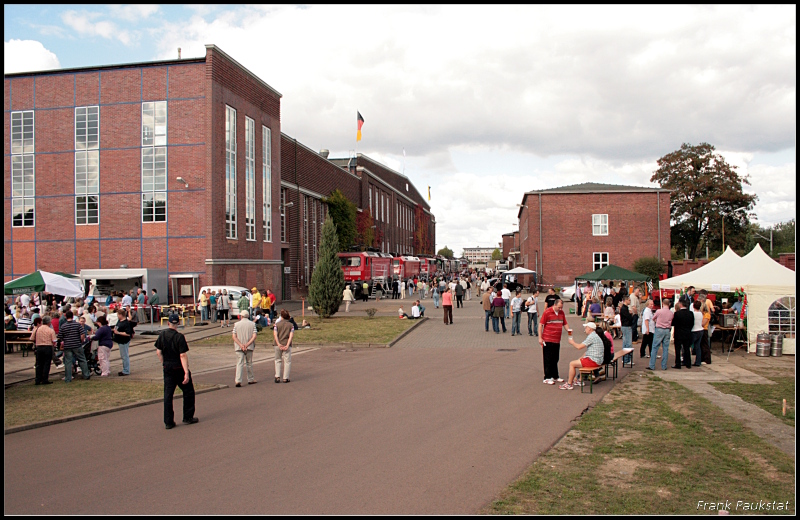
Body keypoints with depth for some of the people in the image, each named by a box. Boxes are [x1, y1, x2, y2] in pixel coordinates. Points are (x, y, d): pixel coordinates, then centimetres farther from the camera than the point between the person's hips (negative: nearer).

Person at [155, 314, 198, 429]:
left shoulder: (162, 335, 1)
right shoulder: (179, 337, -16)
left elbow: (158, 351, 6)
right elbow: (183, 355, -19)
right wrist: (186, 372, -19)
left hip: (167, 369, 5)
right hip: (179, 368, -5)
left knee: (168, 394, 7)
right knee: (188, 391, 11)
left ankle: (168, 422, 7)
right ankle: (188, 417, 17)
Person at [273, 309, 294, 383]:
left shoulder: (277, 324, 2)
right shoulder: (290, 325, 2)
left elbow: (275, 334, -9)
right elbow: (291, 335, -8)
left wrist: (278, 344, -14)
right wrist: (287, 345, -13)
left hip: (278, 345, 1)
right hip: (287, 345, -1)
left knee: (278, 360, 14)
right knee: (287, 361, 5)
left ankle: (277, 377, 5)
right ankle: (285, 378, 4)